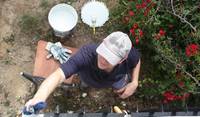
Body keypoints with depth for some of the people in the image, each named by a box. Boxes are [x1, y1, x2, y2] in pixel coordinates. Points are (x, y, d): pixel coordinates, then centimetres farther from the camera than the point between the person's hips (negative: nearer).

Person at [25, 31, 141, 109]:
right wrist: (38, 98, -86)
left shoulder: (129, 55, -45)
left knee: (122, 92, 26)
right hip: (89, 78, -1)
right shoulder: (86, 54, -54)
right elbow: (58, 75, -67)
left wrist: (134, 83, -29)